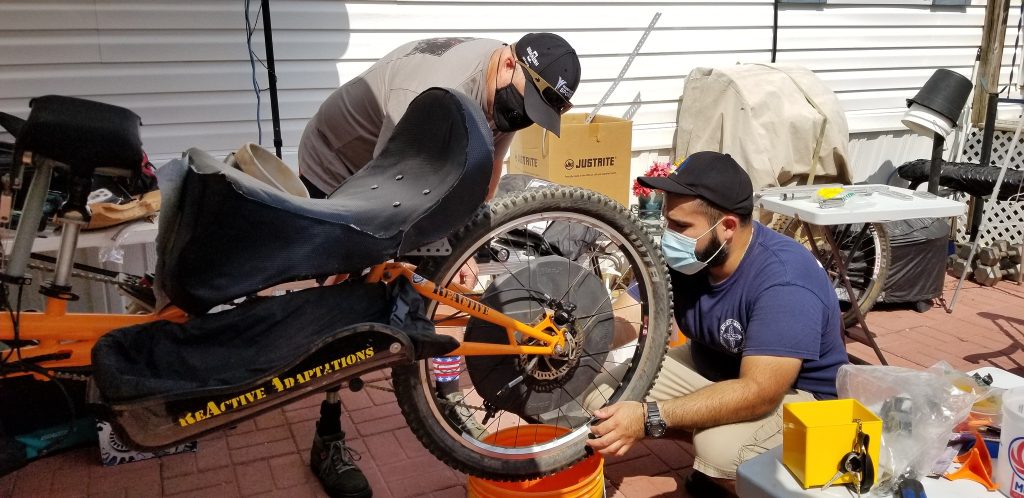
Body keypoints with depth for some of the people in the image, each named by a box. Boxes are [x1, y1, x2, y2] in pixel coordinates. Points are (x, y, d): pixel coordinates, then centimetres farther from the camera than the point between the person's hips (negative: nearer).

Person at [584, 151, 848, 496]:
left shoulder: (785, 281, -32)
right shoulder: (680, 257, -12)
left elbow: (759, 392, -38)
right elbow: (621, 324, -12)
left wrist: (649, 418, -45)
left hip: (795, 397, -6)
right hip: (711, 371, 6)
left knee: (722, 449, -37)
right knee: (603, 390, -11)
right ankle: (711, 444, 5)